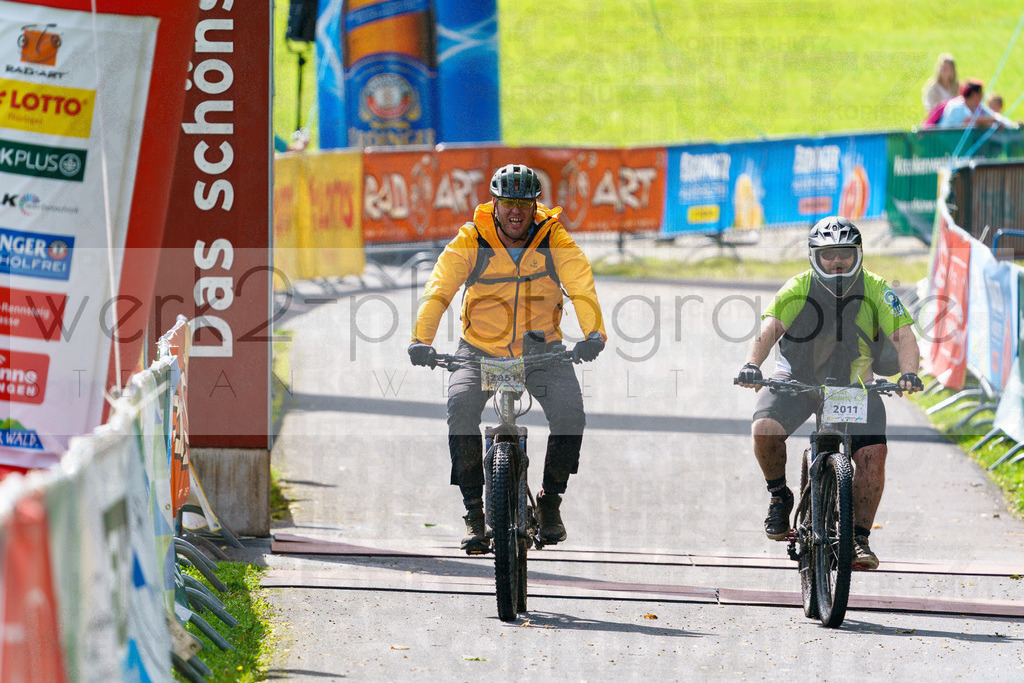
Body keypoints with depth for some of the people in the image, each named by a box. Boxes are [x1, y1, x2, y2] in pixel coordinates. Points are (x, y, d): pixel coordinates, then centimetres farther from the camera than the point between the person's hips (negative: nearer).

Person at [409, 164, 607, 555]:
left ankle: (551, 500, 0)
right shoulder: (471, 241, -12)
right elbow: (438, 290, -21)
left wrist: (593, 332, -41)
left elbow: (582, 288, -22)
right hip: (480, 350, 0)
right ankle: (473, 510, -14)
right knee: (460, 406, -28)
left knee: (570, 412, -23)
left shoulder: (554, 240, -10)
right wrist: (421, 339, -38)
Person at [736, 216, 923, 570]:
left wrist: (908, 372, -40)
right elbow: (768, 329, -26)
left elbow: (903, 335, -20)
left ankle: (859, 539, -4)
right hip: (797, 379, -1)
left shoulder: (876, 290, -13)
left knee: (873, 453, -18)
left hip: (853, 385, 1)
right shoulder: (799, 289, -16)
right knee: (765, 429, -27)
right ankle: (779, 495, 2)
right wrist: (752, 365, -46)